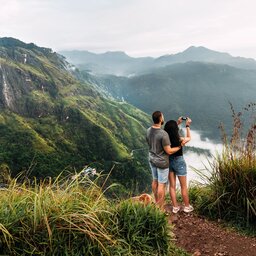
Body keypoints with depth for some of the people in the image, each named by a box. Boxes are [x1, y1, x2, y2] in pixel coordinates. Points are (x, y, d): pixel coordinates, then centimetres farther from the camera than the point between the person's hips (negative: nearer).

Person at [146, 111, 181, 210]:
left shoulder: (148, 130, -6)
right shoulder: (163, 134, -29)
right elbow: (169, 151, -23)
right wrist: (180, 146, -7)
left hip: (152, 160, 7)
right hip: (162, 162, -7)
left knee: (155, 181, 22)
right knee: (161, 185, 5)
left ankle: (157, 203, 39)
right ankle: (161, 208, 16)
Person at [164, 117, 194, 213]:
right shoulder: (180, 140, -25)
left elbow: (171, 133, 12)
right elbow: (189, 138, 0)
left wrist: (178, 123, 17)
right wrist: (187, 126, 8)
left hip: (168, 161, 4)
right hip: (179, 162, -4)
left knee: (172, 186, 16)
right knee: (184, 187, 14)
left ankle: (175, 207, 26)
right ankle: (187, 206, 29)